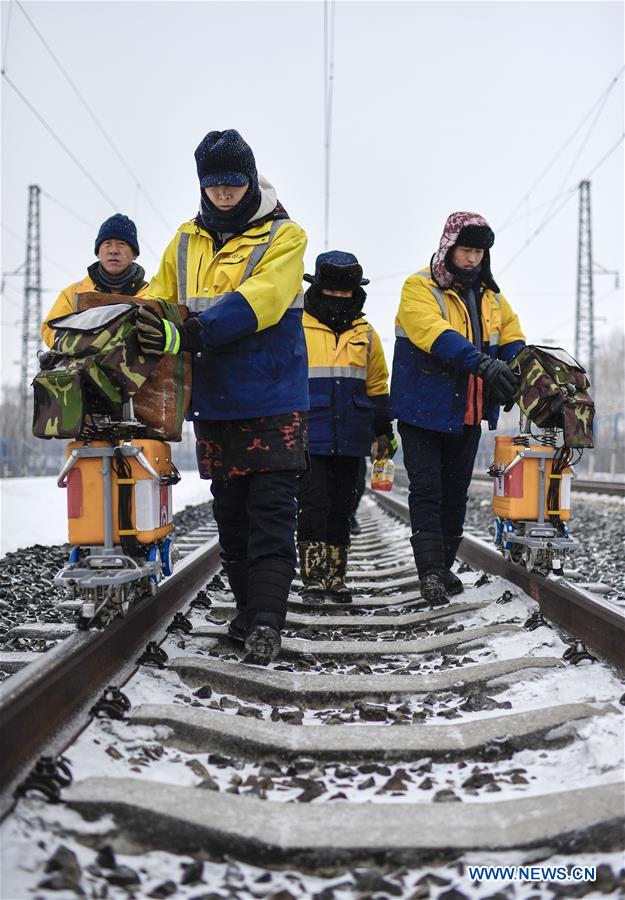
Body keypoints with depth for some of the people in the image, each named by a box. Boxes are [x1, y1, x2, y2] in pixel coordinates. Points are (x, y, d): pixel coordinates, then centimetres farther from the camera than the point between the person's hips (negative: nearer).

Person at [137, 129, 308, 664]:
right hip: (213, 403, 5)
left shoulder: (283, 236, -5)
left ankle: (266, 621, -6)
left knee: (270, 513, -7)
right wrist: (132, 332, -13)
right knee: (230, 513, 12)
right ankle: (247, 606, 25)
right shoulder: (187, 240, 12)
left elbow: (256, 303, -21)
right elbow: (158, 301, 9)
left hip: (272, 403, -5)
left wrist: (190, 334, -34)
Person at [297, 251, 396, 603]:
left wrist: (384, 431, 16)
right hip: (309, 439, -3)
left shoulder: (366, 334, 12)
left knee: (342, 509, 9)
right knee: (313, 506, -7)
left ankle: (336, 577, 18)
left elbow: (377, 387, 19)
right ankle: (313, 578, 0)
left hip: (350, 441, 4)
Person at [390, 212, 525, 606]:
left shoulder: (491, 296, 12)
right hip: (424, 410, -6)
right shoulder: (420, 288, -9)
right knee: (427, 491, -7)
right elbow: (437, 335, -25)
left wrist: (513, 374, -9)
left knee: (456, 493, 12)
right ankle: (430, 571, -6)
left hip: (468, 414, 6)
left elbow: (513, 339, 14)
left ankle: (444, 566, 23)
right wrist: (482, 363, -38)